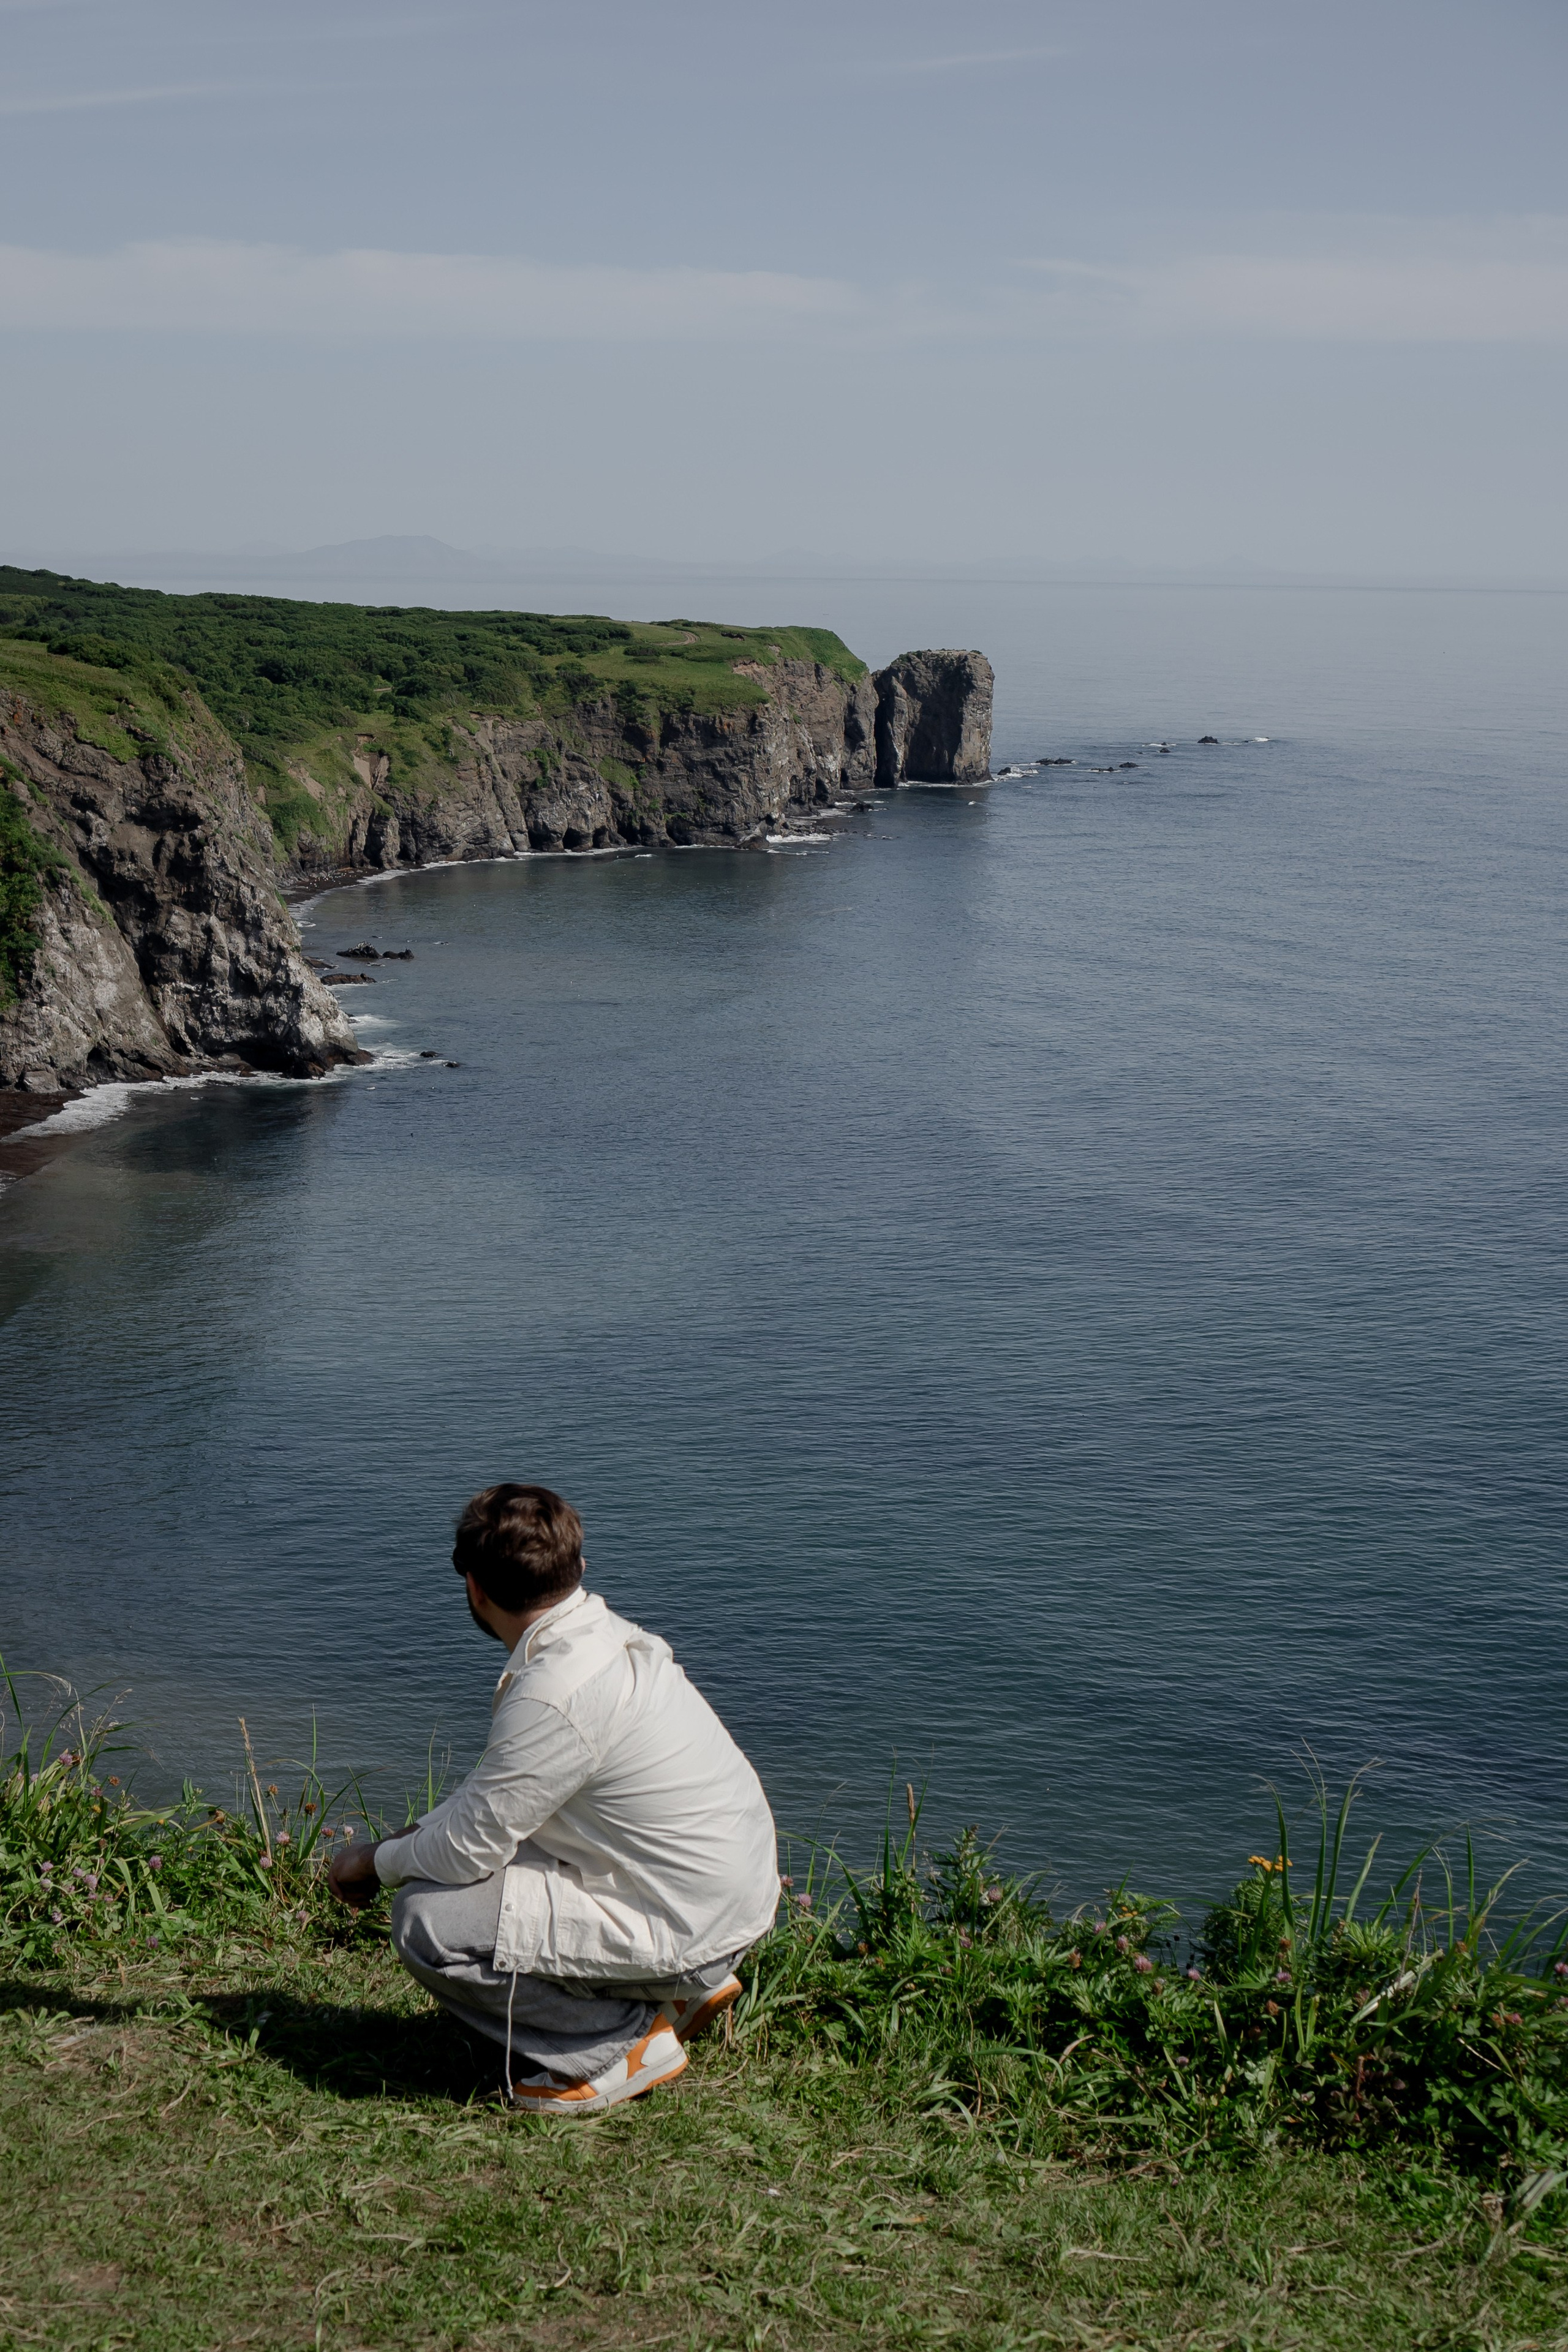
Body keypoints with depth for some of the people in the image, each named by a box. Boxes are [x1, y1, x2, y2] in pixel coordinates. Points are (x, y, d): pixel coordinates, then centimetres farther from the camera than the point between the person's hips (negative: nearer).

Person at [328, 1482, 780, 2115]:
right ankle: (682, 1987, 18)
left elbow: (469, 1848, -16)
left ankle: (626, 2040, -1)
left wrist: (376, 1862, 3)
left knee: (427, 1921, -14)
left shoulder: (556, 1696, -26)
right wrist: (400, 1841, 10)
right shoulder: (603, 1633, 4)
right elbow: (495, 1788, 17)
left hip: (691, 1930, -9)